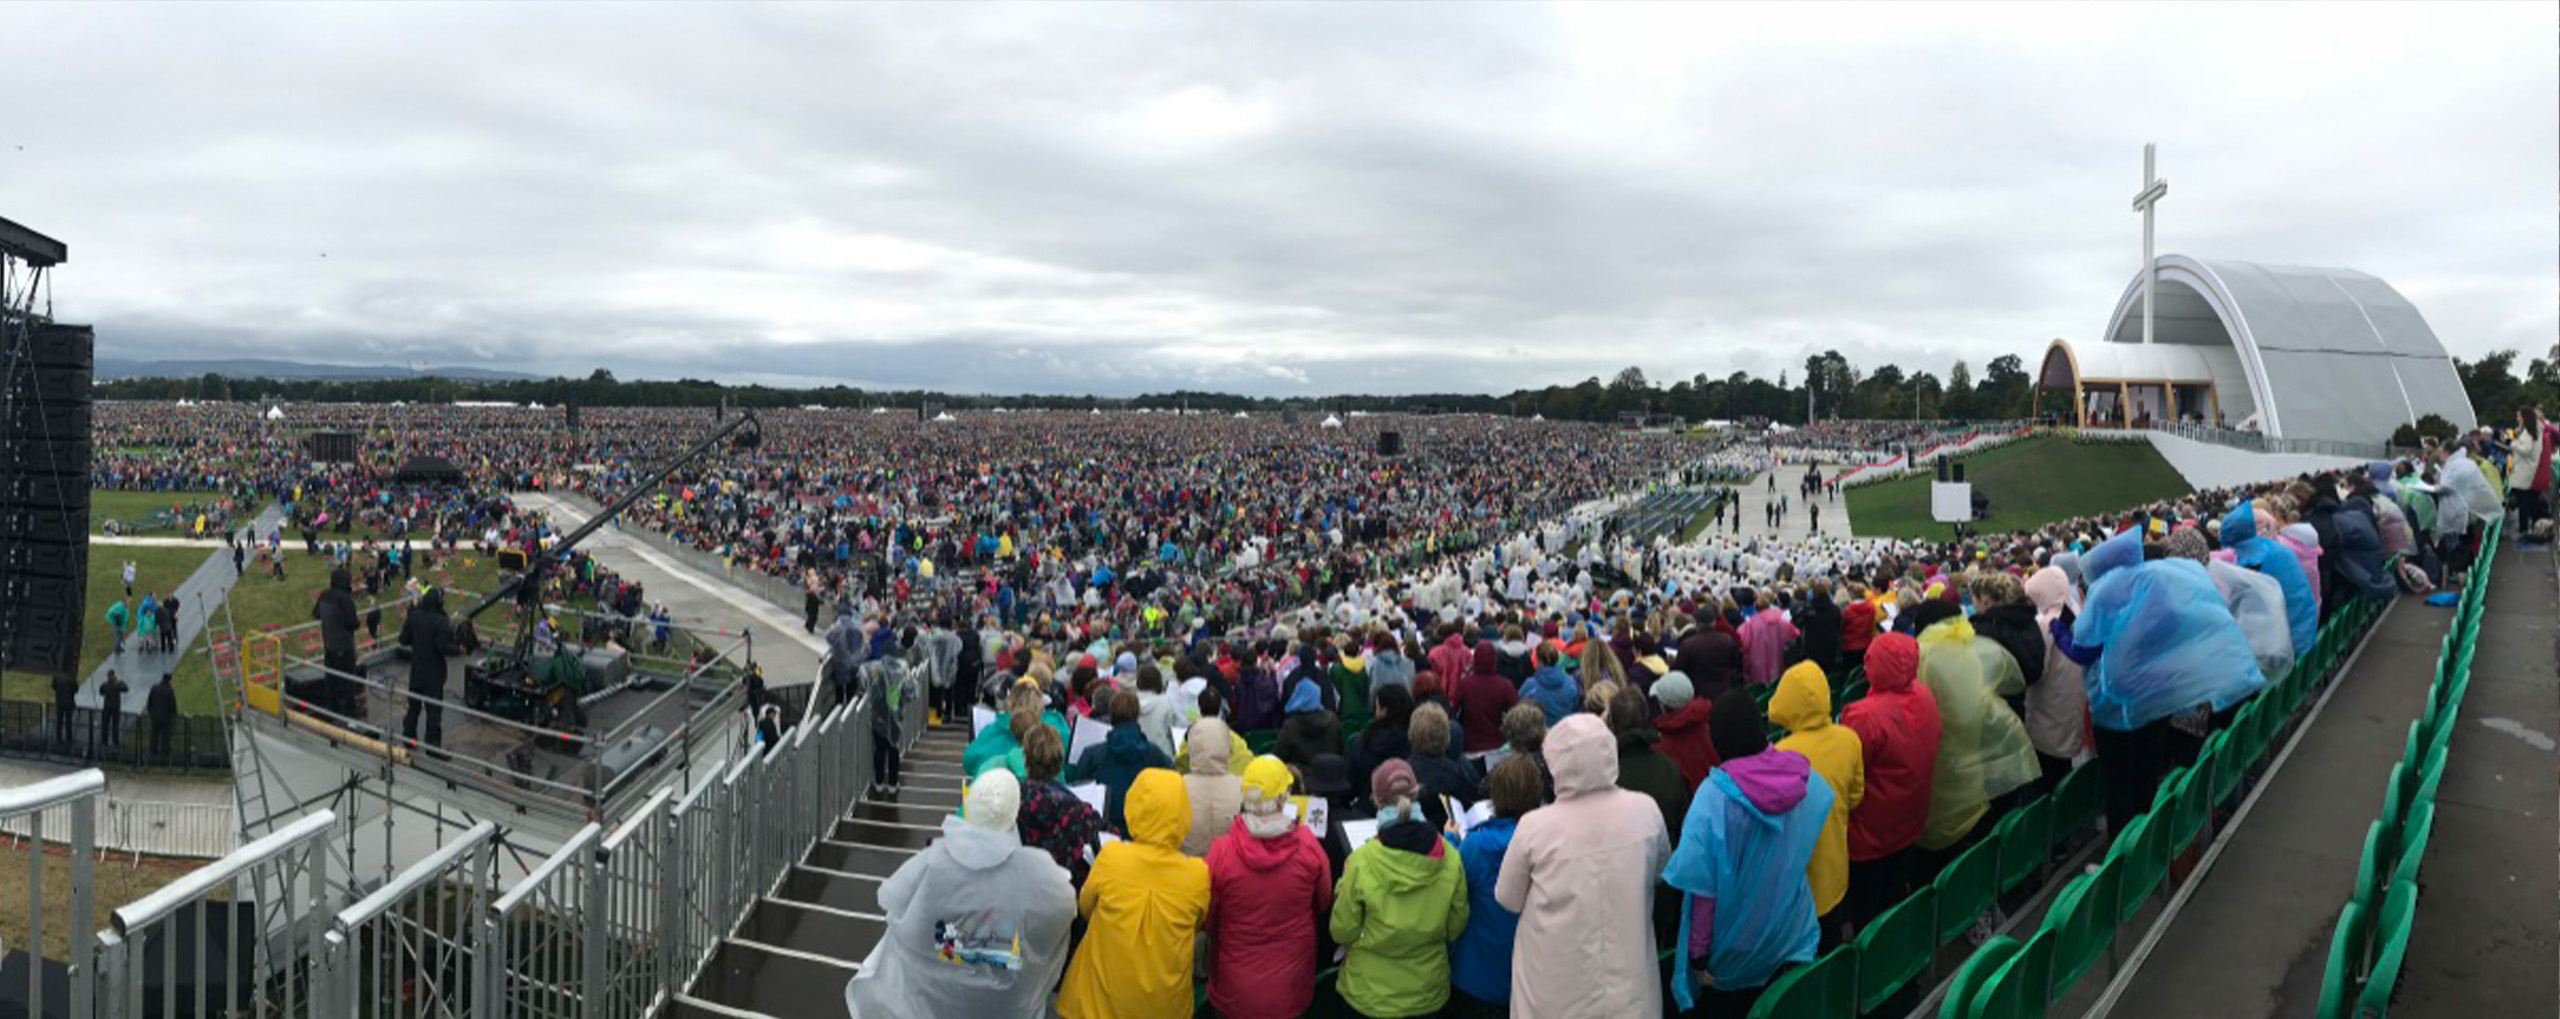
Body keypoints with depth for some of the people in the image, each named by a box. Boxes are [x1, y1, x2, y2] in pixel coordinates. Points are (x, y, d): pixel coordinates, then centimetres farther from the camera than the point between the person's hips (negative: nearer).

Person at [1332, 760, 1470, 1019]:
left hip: (1371, 995, -2)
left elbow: (1342, 932, -12)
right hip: (1429, 994, 2)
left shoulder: (1361, 862, -23)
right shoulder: (1449, 859, -15)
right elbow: (1456, 926, -2)